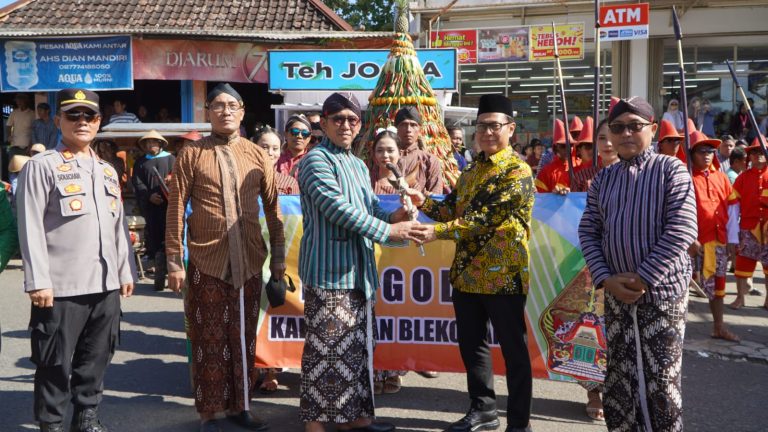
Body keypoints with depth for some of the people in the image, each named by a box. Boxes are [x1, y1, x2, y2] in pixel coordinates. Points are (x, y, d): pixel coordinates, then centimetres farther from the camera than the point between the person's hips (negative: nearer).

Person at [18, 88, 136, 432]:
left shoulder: (107, 170, 16)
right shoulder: (41, 166, -3)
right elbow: (31, 229, -9)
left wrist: (126, 272, 14)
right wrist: (38, 281, -14)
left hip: (106, 285, 6)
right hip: (60, 287, -6)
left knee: (96, 357, 14)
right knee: (55, 362, 4)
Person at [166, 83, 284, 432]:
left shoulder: (257, 155, 6)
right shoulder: (192, 154, -1)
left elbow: (272, 207, 9)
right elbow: (176, 209, -2)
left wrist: (278, 256, 6)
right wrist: (174, 262, -6)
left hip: (249, 261, 3)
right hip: (206, 261, -3)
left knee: (244, 336, 10)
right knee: (209, 337, 5)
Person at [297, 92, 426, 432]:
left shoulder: (359, 165, 19)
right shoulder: (316, 160, -8)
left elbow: (371, 207, 17)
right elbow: (337, 208, -19)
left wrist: (392, 218, -6)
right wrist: (389, 231, -18)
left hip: (358, 269, 9)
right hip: (328, 270, -9)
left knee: (357, 345, 14)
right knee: (326, 348, -6)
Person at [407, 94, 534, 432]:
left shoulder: (517, 172, -12)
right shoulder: (471, 170, 14)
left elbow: (486, 219, -21)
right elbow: (452, 210, 16)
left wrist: (437, 231, -27)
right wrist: (423, 202, -3)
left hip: (503, 275, -8)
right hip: (467, 273, 8)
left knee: (513, 349, 2)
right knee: (471, 343, 15)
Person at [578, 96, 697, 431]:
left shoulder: (671, 170, -5)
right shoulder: (603, 178, 8)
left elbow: (681, 231, -13)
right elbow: (588, 231, 6)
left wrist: (642, 278, -16)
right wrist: (605, 278, -9)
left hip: (662, 291, -4)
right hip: (615, 293, 4)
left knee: (661, 379, 2)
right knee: (619, 376, 12)